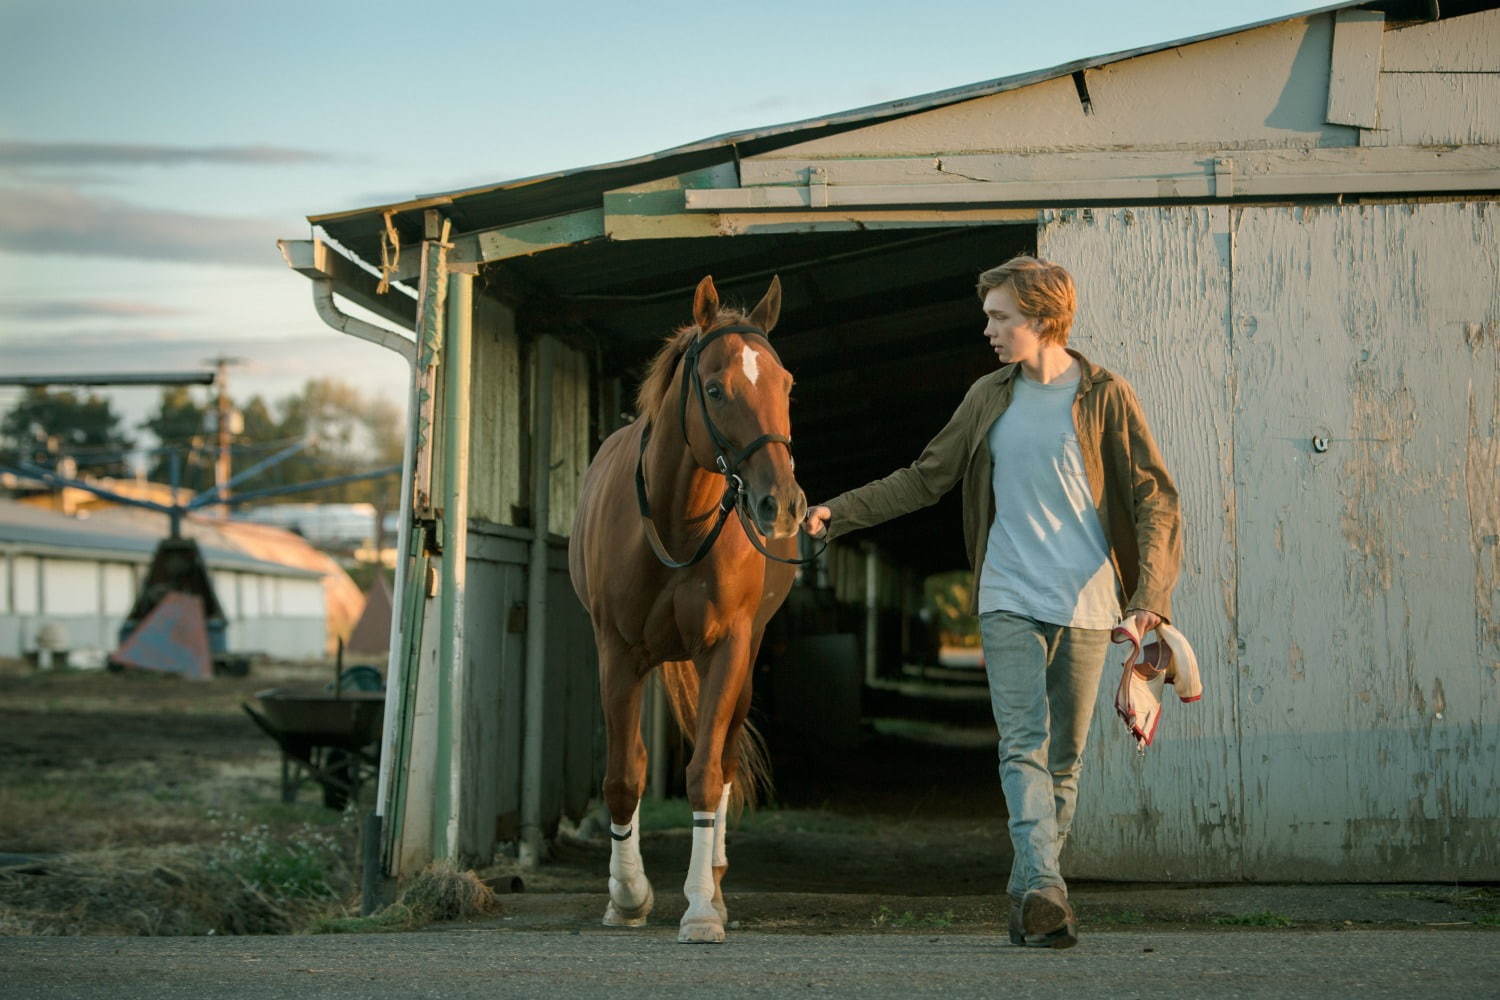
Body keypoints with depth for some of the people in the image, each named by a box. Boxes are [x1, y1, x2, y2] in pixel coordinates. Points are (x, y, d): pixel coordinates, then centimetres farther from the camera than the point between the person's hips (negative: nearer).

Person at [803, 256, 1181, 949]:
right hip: (1010, 601, 2)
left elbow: (1155, 498, -4)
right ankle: (1044, 890, -23)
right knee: (1023, 745, -14)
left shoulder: (1105, 397, -2)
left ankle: (1027, 897, 15)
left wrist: (1151, 593, -16)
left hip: (1086, 605, -2)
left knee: (1065, 759, 4)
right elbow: (925, 479, 18)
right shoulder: (989, 398, 9)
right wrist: (840, 513, 11)